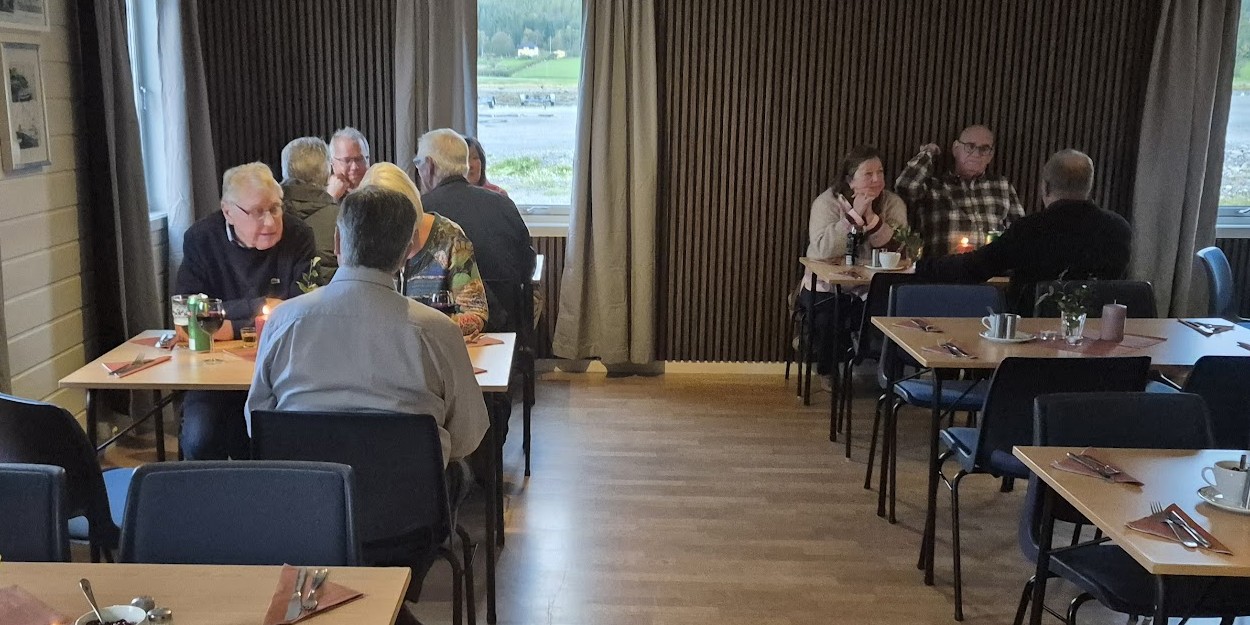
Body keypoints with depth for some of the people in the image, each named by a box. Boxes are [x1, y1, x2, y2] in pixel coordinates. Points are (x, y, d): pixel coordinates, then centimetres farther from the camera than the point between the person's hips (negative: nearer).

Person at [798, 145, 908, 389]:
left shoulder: (893, 204, 2)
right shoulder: (827, 202, -7)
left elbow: (898, 251, -12)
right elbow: (824, 250, -23)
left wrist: (871, 217, -22)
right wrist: (855, 214, -24)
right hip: (827, 287, -2)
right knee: (829, 319, -29)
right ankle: (829, 372, 1)